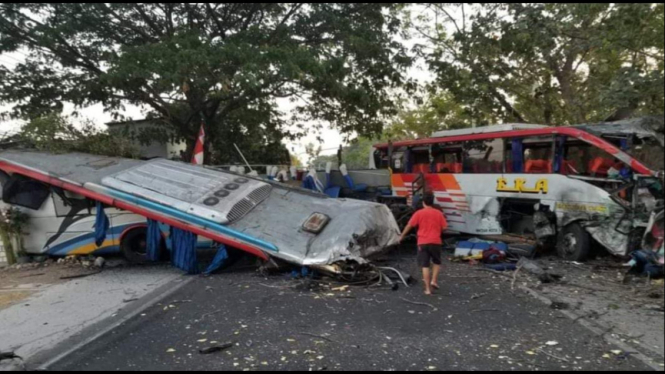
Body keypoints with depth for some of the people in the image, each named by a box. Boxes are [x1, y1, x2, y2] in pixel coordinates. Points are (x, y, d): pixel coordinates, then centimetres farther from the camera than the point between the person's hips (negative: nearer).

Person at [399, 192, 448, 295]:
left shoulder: (419, 213, -1)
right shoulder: (438, 213, 3)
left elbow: (409, 226, -2)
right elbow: (444, 227, 2)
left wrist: (402, 237, 10)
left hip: (423, 242, -1)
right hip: (435, 242, 1)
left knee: (425, 266, 2)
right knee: (437, 263, 22)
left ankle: (427, 289, 1)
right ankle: (434, 280, 6)